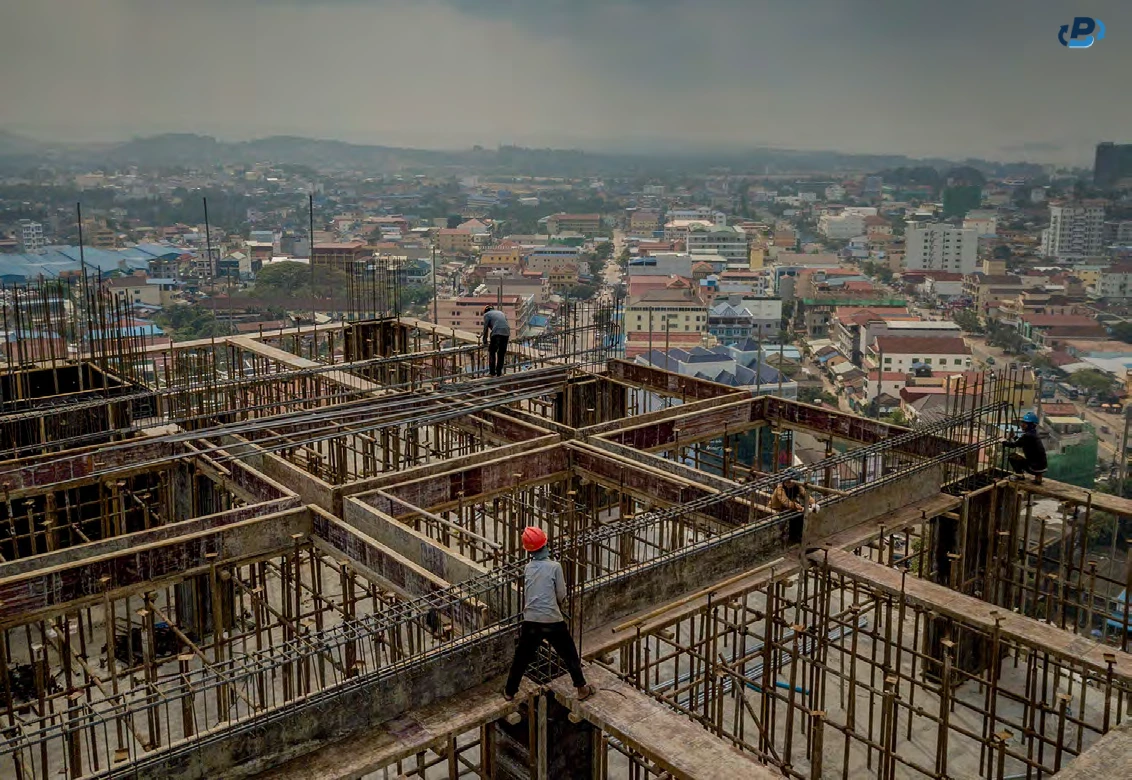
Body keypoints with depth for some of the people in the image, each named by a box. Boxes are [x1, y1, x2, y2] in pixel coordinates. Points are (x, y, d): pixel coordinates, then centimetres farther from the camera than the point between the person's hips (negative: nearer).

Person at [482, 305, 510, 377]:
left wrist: (485, 342, 14)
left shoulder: (487, 314, 14)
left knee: (492, 352, 7)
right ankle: (499, 372, 16)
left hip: (496, 333, -5)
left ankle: (492, 372, 4)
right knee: (501, 354, 13)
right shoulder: (501, 313, 31)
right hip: (506, 333, 5)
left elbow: (486, 329, 8)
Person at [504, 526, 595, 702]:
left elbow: (526, 595, 11)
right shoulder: (554, 566, -10)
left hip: (531, 621, 4)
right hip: (552, 621, -4)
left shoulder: (528, 568, 3)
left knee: (522, 657, 17)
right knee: (569, 655, 13)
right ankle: (582, 689, 18)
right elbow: (561, 596, -4)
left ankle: (510, 691, 28)